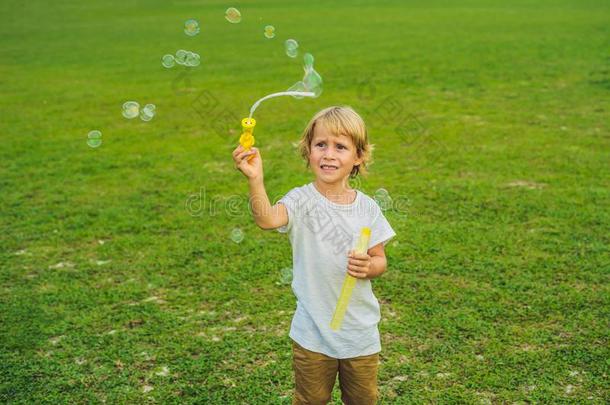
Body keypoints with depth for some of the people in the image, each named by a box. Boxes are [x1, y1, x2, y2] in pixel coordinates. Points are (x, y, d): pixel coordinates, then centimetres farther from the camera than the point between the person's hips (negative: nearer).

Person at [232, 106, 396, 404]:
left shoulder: (367, 208, -5)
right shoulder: (302, 200, -15)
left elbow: (379, 259, 5)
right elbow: (268, 219, -37)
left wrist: (369, 267, -18)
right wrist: (255, 180, -54)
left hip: (361, 333, 3)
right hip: (313, 334, -2)